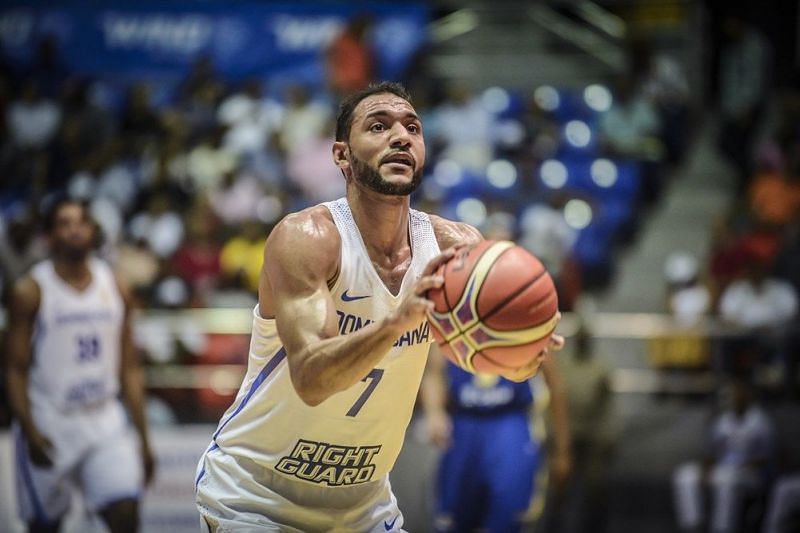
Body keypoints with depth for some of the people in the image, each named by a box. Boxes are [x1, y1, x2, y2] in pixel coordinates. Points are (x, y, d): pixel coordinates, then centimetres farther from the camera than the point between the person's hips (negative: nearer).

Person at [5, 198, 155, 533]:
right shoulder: (31, 292, -5)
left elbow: (130, 370, 10)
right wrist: (30, 431, -17)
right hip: (48, 426, -3)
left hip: (104, 422, 3)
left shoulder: (115, 289, 6)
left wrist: (143, 438, 7)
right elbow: (16, 370, -6)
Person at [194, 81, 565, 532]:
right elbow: (310, 379, -32)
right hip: (254, 496, -5)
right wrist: (397, 321, -48)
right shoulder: (305, 238, -21)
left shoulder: (452, 245, -7)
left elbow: (514, 366, -13)